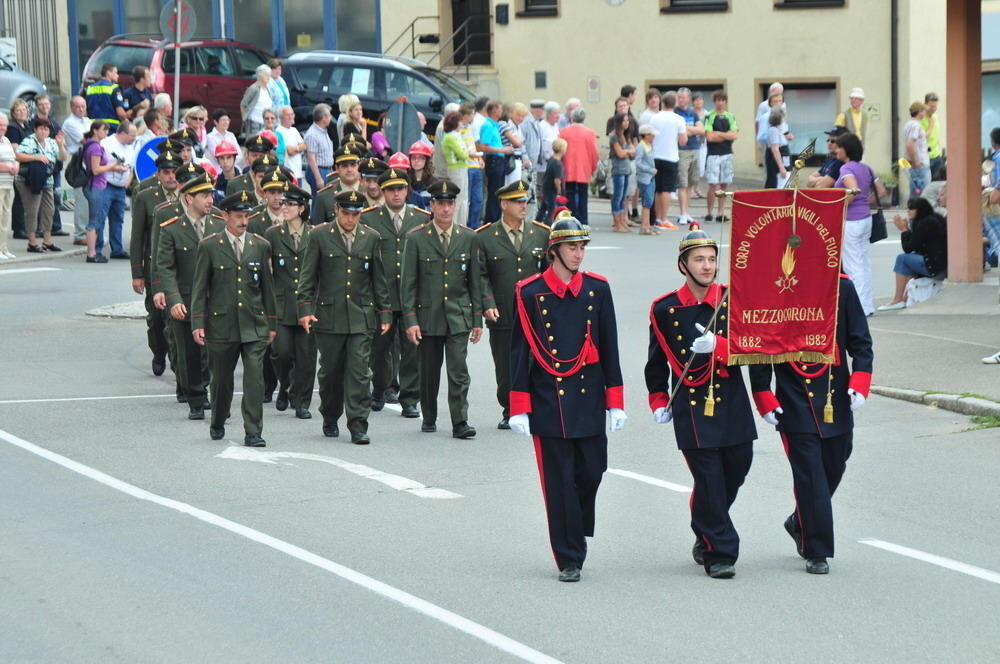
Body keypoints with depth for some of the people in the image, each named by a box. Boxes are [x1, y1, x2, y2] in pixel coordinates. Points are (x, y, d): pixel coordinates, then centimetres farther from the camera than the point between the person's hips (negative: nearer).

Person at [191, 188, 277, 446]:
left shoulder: (260, 246, 6)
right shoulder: (209, 246, 0)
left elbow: (268, 287, 12)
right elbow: (199, 288, 1)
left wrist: (271, 323, 11)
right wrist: (198, 323, -5)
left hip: (254, 325, 1)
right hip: (221, 325, -1)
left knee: (255, 377, -10)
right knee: (221, 378, 10)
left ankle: (253, 432, -6)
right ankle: (218, 423, 33)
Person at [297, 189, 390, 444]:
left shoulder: (371, 238, 8)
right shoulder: (319, 236, 1)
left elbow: (379, 279, 13)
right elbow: (307, 276, 1)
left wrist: (384, 313, 11)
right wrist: (305, 308, -9)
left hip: (361, 317, 1)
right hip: (329, 316, -1)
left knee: (358, 372, -6)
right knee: (330, 372, 8)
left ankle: (358, 426, -6)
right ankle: (330, 420, 25)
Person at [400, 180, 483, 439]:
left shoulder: (468, 238, 6)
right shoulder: (416, 238, 0)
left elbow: (475, 281, 10)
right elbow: (408, 283, -1)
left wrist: (477, 320, 7)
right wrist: (410, 319, -8)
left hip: (458, 317, 0)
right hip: (427, 317, 0)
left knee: (459, 371, -8)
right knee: (429, 373, 8)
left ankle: (460, 422, -8)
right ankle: (429, 418, 24)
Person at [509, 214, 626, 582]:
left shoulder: (597, 289, 4)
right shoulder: (529, 293, -3)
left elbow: (609, 348, 8)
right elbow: (519, 351, 0)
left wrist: (615, 402, 5)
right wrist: (519, 408, -4)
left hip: (589, 399, 2)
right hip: (548, 400, -2)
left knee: (591, 471, 2)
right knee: (559, 480, -1)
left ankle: (577, 532, 29)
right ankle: (569, 558, 8)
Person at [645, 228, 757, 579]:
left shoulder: (732, 300, 2)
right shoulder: (665, 309, 1)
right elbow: (657, 361, 14)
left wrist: (717, 346, -21)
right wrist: (658, 401, 12)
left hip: (732, 404, 2)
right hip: (691, 407, -2)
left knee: (736, 471, 10)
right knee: (709, 479, -7)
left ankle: (706, 536, 35)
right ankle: (719, 553, 1)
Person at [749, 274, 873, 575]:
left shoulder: (841, 287, 0)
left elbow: (860, 340, 5)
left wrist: (860, 381, -8)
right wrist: (764, 398, -6)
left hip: (837, 402, 3)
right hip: (795, 402, -3)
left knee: (833, 469, 14)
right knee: (810, 476, -5)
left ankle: (800, 523, 40)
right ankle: (816, 552, 5)